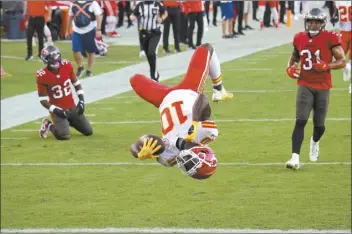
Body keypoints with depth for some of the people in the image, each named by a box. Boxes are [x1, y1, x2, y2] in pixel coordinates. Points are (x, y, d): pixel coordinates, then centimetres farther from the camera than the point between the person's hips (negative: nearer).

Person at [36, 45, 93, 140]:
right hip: (57, 109, -5)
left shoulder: (67, 66, -8)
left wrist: (81, 101, -3)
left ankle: (67, 121, 30)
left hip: (72, 107, 5)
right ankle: (49, 125, 7)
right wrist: (57, 111, -22)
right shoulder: (42, 76, -20)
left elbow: (76, 84, 6)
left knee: (88, 131, 8)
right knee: (65, 136, -25)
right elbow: (43, 100, -14)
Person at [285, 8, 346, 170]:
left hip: (323, 87, -1)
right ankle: (295, 158, -19)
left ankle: (315, 142, 44)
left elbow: (342, 61, -6)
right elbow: (294, 57, 22)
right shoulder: (300, 39, 4)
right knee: (301, 121, -14)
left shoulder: (330, 39, -8)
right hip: (305, 85, 1)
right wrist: (290, 68, 1)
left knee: (319, 124, 7)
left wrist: (327, 66, -22)